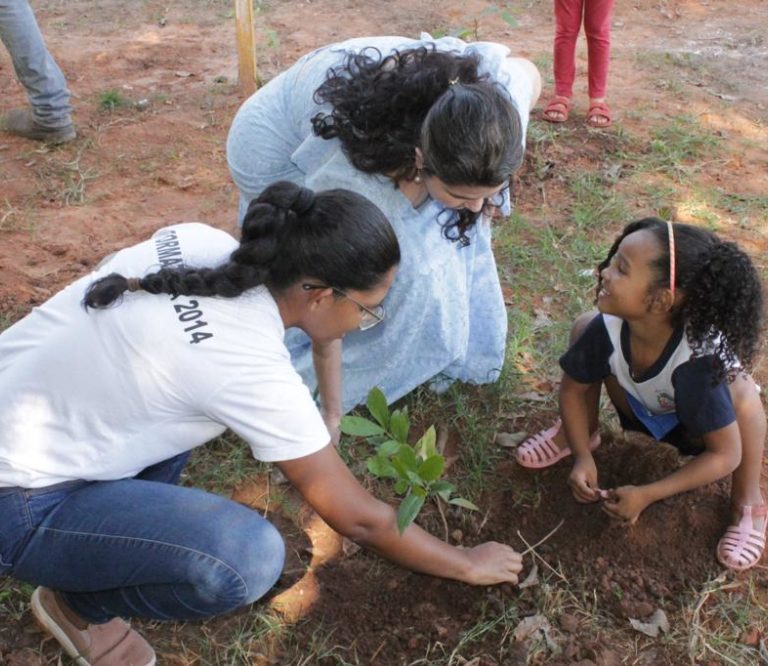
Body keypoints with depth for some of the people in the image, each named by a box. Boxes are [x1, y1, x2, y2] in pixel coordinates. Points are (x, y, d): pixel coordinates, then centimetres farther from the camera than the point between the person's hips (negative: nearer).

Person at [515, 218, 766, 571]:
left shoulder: (699, 361, -40)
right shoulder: (607, 328, -29)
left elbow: (726, 455, -32)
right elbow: (573, 388, -11)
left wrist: (648, 495, -33)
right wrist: (583, 458, -22)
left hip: (695, 428, -3)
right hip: (643, 411, 4)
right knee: (585, 326, -18)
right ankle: (585, 432, 8)